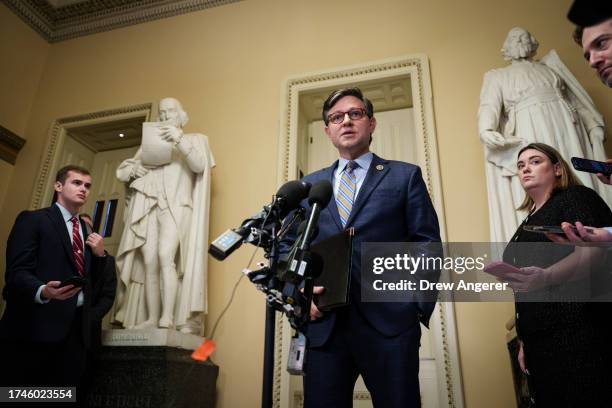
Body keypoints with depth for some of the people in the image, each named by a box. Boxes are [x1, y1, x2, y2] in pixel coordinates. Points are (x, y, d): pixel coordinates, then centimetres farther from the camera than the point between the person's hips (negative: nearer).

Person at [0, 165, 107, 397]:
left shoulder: (86, 231, 21)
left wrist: (99, 253, 4)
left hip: (76, 329, 7)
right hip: (36, 326, -6)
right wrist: (42, 291, -31)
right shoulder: (32, 219, 0)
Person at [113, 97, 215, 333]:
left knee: (166, 255, -23)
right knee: (149, 263, -7)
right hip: (149, 206, 4)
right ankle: (152, 318, -4)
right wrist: (133, 168, 0)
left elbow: (199, 165, -7)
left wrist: (180, 141, -21)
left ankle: (168, 317, -25)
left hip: (176, 205, -4)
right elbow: (120, 172, 23)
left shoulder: (194, 140, 15)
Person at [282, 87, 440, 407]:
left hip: (390, 322, -2)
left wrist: (421, 306, -4)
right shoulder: (309, 185, 16)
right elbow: (289, 247, 14)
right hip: (323, 324, 2)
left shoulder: (405, 176, 9)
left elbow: (427, 244, 4)